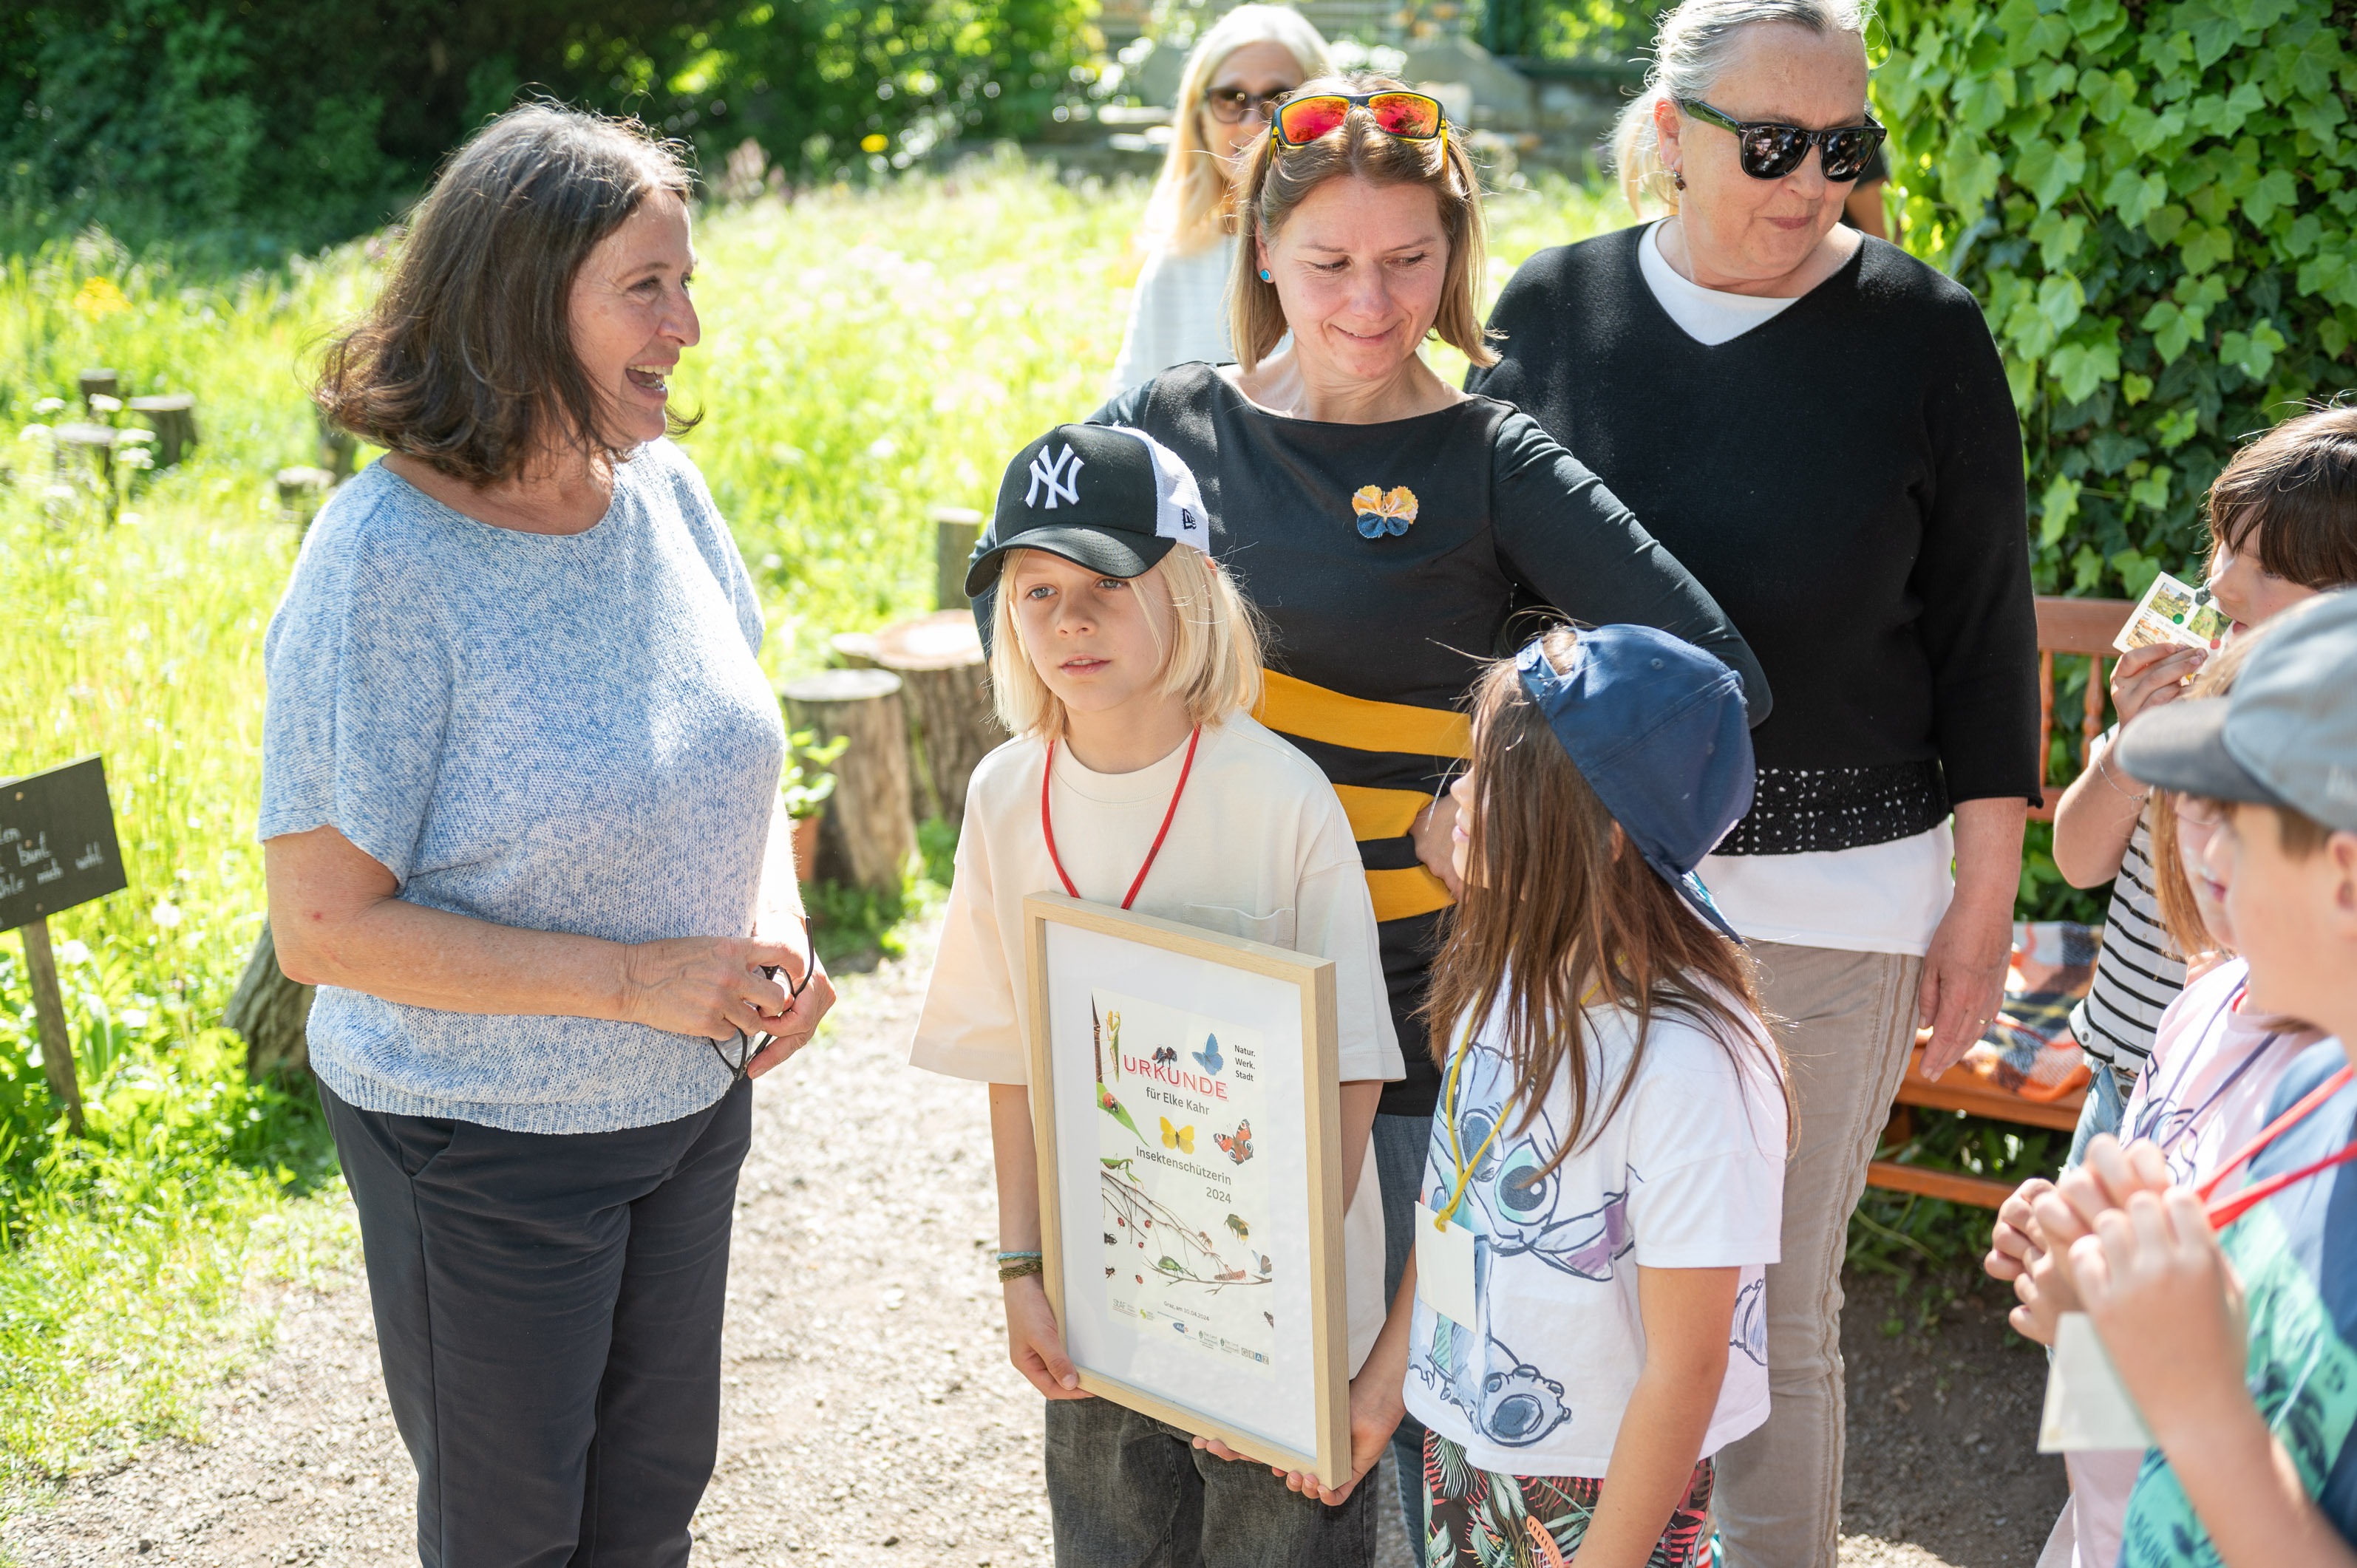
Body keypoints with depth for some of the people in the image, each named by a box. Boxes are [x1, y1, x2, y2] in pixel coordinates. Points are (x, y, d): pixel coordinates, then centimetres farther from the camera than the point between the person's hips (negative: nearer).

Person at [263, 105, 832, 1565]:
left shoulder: (664, 489, -5)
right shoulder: (384, 563, -24)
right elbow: (322, 924, -23)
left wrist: (776, 918, -10)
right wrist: (636, 978, -25)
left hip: (692, 1104, 6)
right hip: (483, 1150, -6)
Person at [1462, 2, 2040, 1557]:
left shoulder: (1922, 334, -5)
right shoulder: (1553, 309, 0)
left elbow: (1986, 639, 0)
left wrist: (1985, 899, 0)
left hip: (1830, 889, -2)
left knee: (1777, 1296, 7)